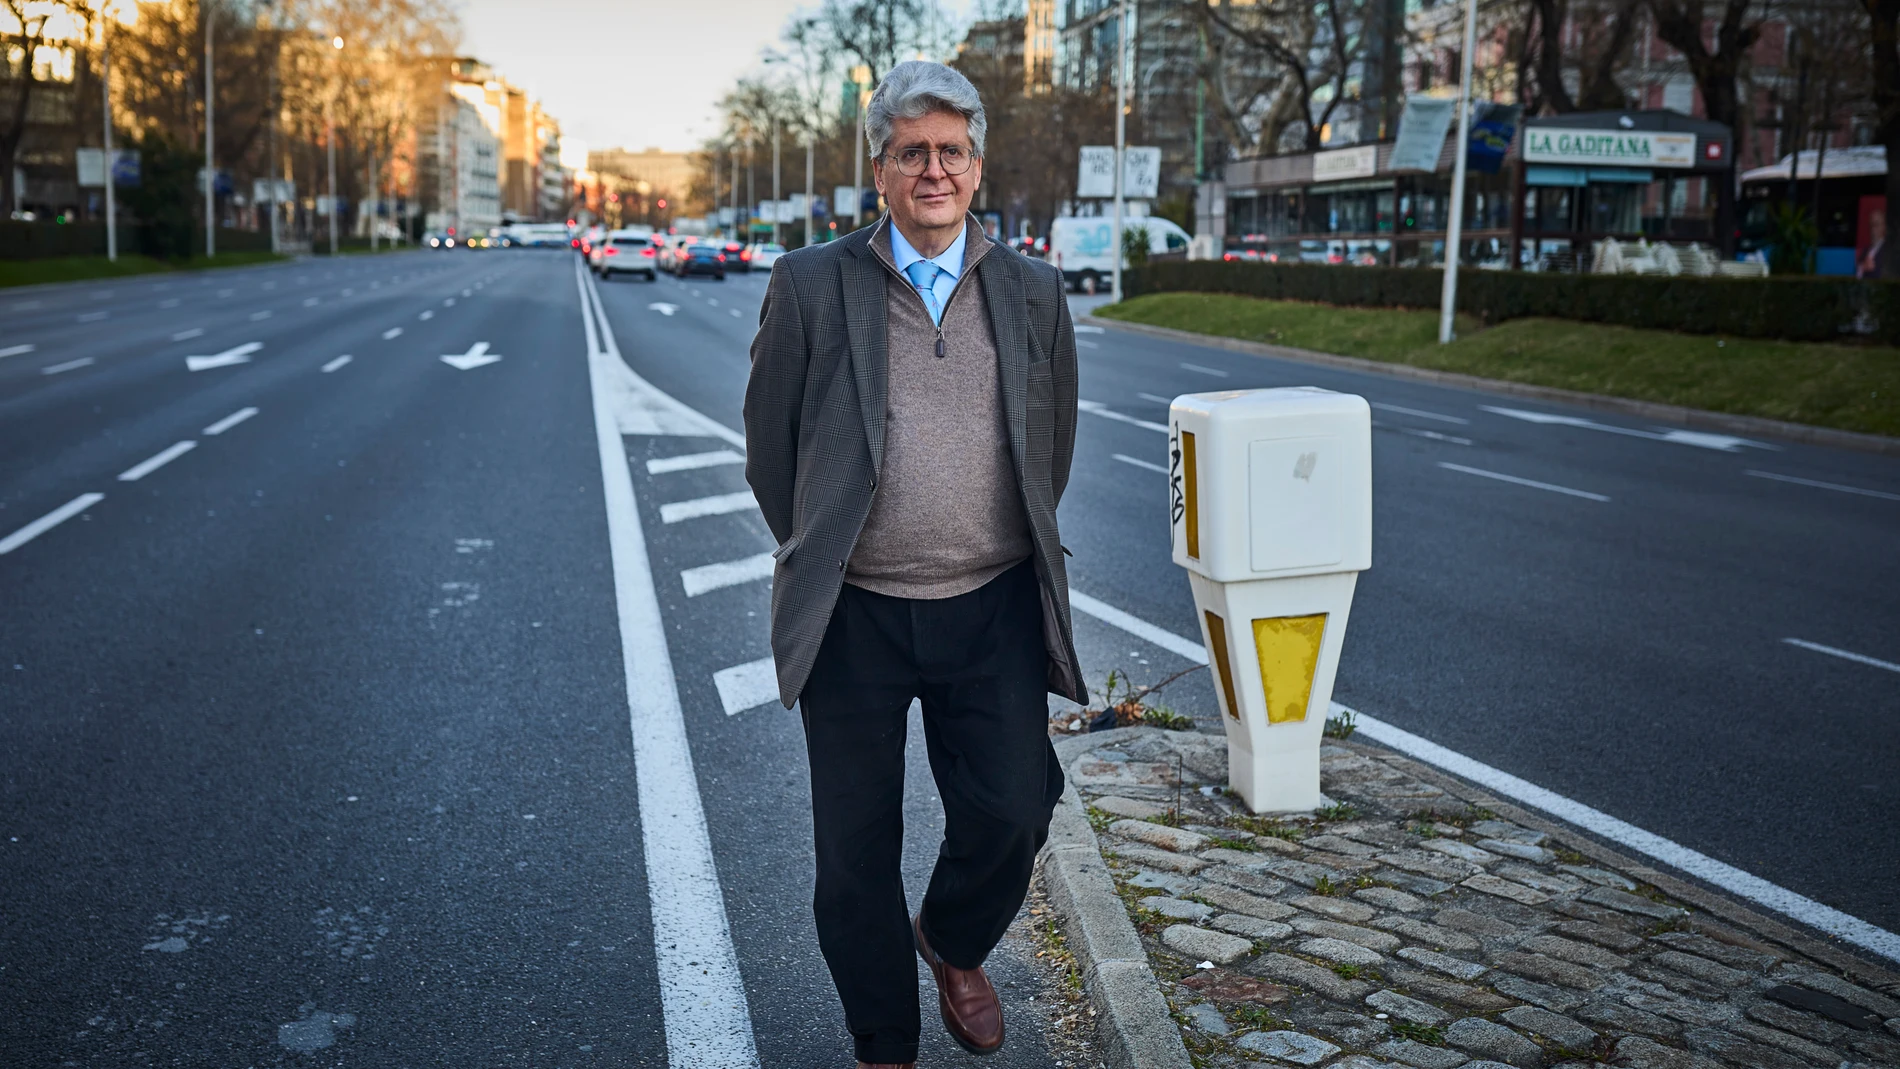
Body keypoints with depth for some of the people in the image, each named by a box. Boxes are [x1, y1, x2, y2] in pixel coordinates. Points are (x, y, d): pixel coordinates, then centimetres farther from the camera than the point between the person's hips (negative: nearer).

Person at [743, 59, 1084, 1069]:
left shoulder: (1033, 293, 5)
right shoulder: (809, 285, -2)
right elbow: (769, 447, 6)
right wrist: (819, 562, 9)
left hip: (993, 610, 1)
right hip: (853, 616, -1)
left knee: (1010, 815, -4)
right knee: (857, 852, 6)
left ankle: (953, 945, 31)